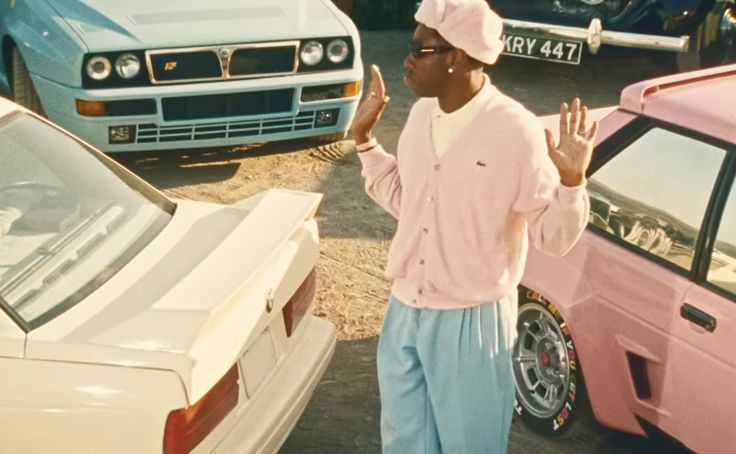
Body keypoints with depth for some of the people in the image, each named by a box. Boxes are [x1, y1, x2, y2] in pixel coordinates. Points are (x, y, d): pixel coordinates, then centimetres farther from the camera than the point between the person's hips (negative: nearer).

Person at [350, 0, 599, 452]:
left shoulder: (516, 131, -19)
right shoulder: (421, 114, 0)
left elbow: (553, 237, -15)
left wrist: (571, 181, -32)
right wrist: (365, 137, 9)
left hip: (473, 319, -6)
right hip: (405, 311, 6)